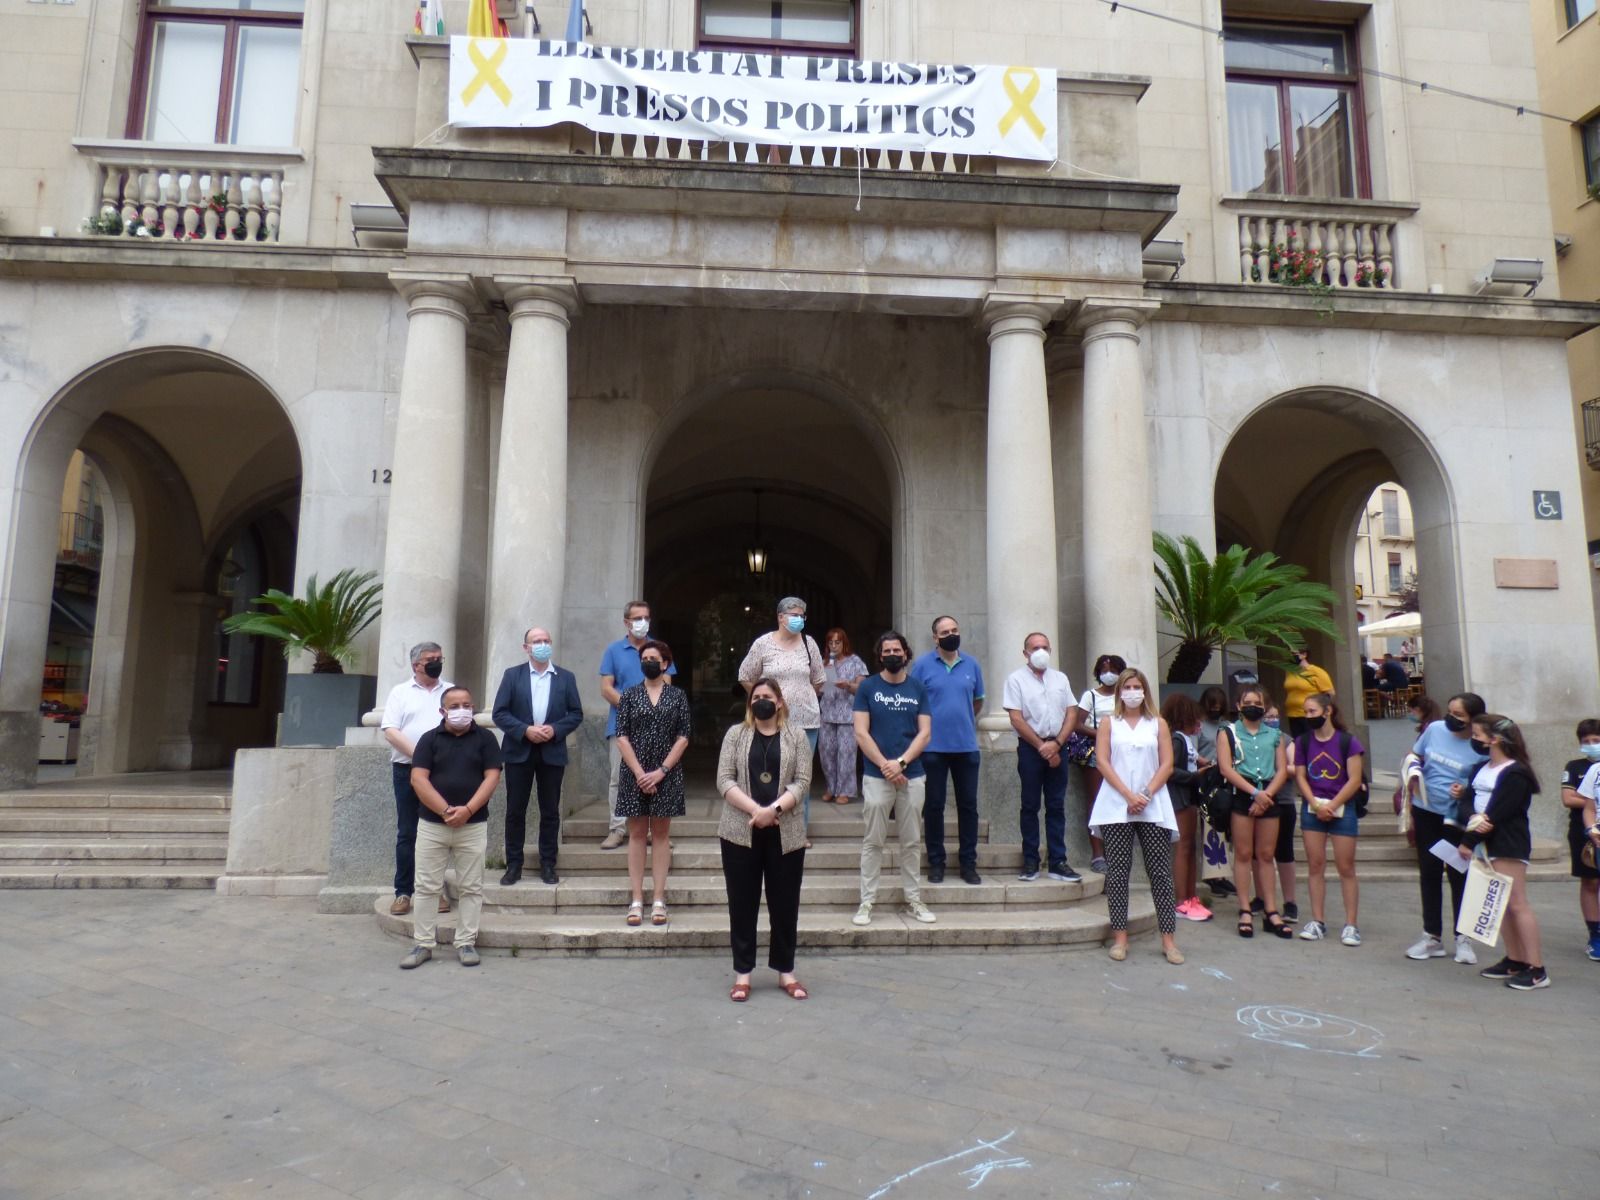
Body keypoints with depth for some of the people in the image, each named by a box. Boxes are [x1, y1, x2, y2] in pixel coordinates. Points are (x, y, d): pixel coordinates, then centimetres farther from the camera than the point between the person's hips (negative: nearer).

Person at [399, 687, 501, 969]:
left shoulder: (485, 738, 3)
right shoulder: (429, 739, 3)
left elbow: (492, 777, -4)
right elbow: (418, 779, -5)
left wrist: (466, 810, -16)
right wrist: (445, 811, -16)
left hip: (473, 826, 0)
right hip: (431, 825, 0)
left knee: (471, 888, 4)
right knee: (427, 887, 5)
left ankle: (466, 943, 13)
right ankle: (422, 944, 15)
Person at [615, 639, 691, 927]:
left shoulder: (677, 696, 3)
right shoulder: (629, 695, 4)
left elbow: (683, 738, -2)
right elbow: (622, 737, -1)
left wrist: (661, 771, -11)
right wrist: (640, 773, -11)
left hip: (666, 774, 0)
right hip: (635, 773, 0)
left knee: (661, 833, 5)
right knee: (637, 833, 4)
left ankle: (658, 900, 10)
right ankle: (636, 900, 9)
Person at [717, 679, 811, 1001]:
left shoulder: (796, 735, 6)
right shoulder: (735, 734, 7)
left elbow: (801, 781, -2)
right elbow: (724, 780, -3)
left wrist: (774, 809, -17)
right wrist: (755, 810, -15)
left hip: (785, 834, 0)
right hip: (740, 832, 0)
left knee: (785, 903, 7)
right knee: (742, 904, 6)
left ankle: (785, 971, 21)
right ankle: (742, 973, 16)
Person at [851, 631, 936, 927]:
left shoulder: (918, 689, 8)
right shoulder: (867, 687, 2)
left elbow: (925, 733, 2)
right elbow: (861, 733, -4)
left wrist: (900, 763, -11)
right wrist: (885, 766, -11)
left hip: (912, 776, 2)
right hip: (876, 777, -2)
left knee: (912, 842, 10)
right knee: (873, 842, 3)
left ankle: (914, 900, 19)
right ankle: (867, 902, 9)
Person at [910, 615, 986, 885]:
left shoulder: (972, 665, 6)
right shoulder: (922, 665, -3)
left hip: (967, 747, 3)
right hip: (933, 747, -2)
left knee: (968, 805, 7)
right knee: (934, 806, 6)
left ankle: (968, 863, 17)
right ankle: (936, 862, 16)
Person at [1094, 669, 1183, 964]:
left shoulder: (1158, 724, 11)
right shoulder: (1109, 724, 9)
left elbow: (1166, 765, 4)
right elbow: (1102, 762, -1)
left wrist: (1146, 795, -9)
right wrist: (1128, 795, -12)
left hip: (1153, 807, 1)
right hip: (1116, 806, 0)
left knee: (1160, 871, -1)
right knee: (1117, 871, -1)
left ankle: (1168, 938, 3)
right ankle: (1120, 936, 5)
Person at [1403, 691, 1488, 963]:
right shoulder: (1435, 729, -3)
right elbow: (1414, 756, 12)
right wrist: (1414, 773, -7)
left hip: (1455, 819, -4)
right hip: (1425, 812, 4)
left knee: (1458, 876, 3)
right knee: (1429, 874, 11)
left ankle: (1463, 939, 18)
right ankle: (1432, 937, 22)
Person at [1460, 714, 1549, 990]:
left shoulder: (1515, 773, -13)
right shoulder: (1482, 769, 14)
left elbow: (1497, 815, -17)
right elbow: (1465, 802, 6)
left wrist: (1469, 841, -14)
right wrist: (1473, 818, -16)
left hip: (1508, 845, -9)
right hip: (1485, 844, 9)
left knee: (1517, 904, -8)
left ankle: (1537, 970, -4)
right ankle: (1514, 961, 21)